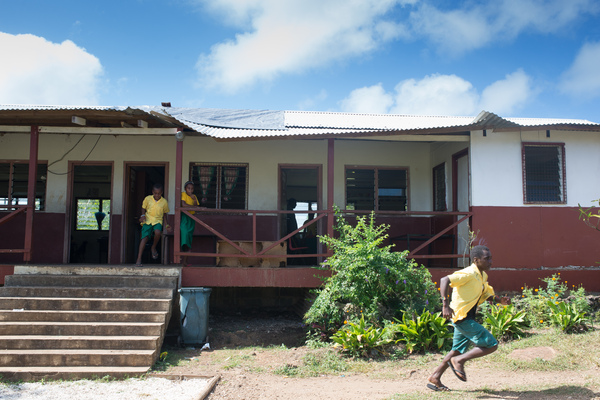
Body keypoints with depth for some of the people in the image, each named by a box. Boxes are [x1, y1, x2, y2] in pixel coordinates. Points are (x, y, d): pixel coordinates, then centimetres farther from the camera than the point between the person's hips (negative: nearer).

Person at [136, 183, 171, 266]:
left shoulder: (164, 202, 0)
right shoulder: (147, 199, 0)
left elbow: (164, 214, 11)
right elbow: (143, 208, 14)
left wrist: (166, 225, 3)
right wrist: (143, 215, -7)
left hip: (158, 221, 0)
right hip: (147, 220, 0)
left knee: (157, 232, -31)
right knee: (145, 237, -16)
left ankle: (153, 248, 0)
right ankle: (139, 259, -14)